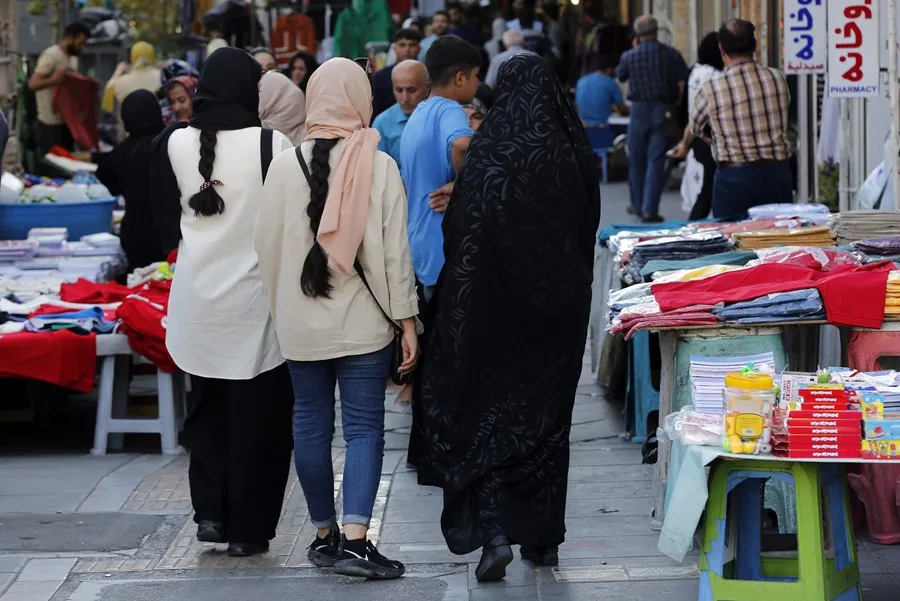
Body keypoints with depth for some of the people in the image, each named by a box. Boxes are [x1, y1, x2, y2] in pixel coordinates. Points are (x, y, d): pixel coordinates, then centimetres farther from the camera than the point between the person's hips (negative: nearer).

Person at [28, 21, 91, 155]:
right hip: (51, 124, -9)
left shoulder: (71, 57, 13)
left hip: (66, 121, 9)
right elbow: (33, 84, -24)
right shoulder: (51, 56, -15)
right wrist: (53, 80, -43)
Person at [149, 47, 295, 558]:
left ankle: (210, 511, 13)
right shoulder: (271, 145, -15)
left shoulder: (174, 144, -3)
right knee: (255, 414, 6)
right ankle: (248, 527, 10)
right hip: (255, 298, -3)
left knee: (209, 407, 19)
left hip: (196, 297, 4)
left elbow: (167, 222, 8)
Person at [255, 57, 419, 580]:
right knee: (364, 426, 0)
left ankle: (325, 534, 21)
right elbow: (395, 248, -7)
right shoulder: (379, 167, -9)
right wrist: (407, 320, 0)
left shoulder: (287, 165, -2)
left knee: (312, 425, 12)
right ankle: (356, 538, -11)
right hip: (363, 320, -2)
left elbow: (268, 243, 4)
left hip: (301, 321, 2)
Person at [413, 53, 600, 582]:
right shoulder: (576, 153, -2)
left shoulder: (490, 151, -12)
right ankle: (545, 536, 19)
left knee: (486, 416, 4)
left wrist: (454, 309, -2)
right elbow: (589, 227, 7)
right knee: (549, 417, 15)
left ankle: (494, 532, -11)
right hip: (560, 310, 3)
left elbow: (462, 232, -12)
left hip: (497, 304, -3)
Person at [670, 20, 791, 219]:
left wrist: (684, 145, 39)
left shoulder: (711, 89, -6)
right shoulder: (777, 78, 1)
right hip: (778, 172, 3)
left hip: (735, 177, -3)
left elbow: (694, 127, 15)